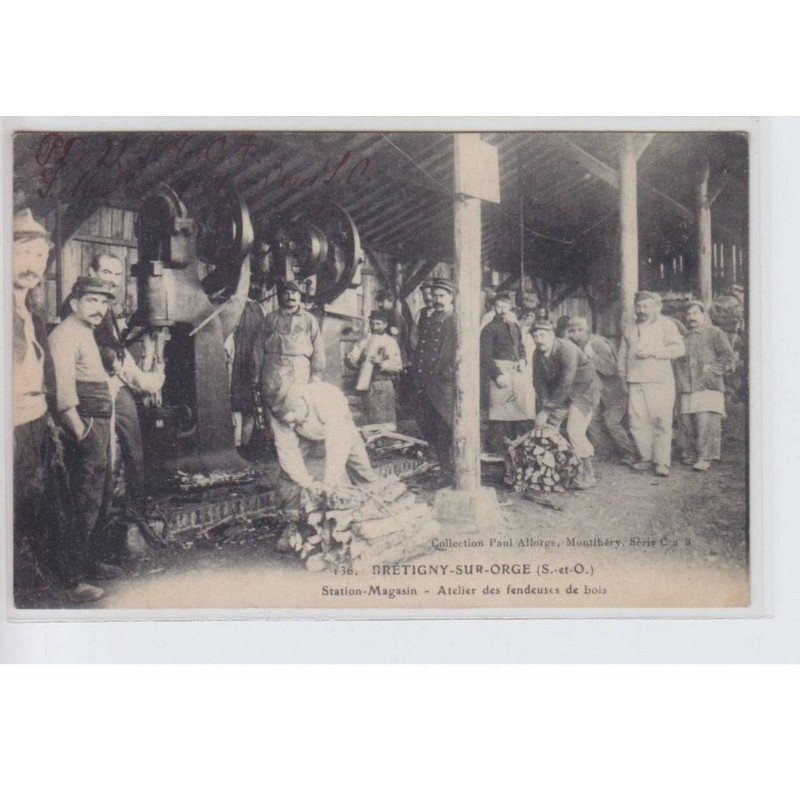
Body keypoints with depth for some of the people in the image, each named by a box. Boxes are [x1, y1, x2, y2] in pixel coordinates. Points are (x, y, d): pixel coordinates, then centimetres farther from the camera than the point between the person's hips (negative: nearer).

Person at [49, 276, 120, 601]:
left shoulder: (87, 335, 21)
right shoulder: (65, 334, -12)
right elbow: (63, 388, -22)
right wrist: (80, 432, -24)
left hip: (100, 427, 11)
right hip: (85, 427, -11)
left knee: (100, 500, 19)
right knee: (84, 504, -10)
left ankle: (93, 562, 32)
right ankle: (73, 578, -7)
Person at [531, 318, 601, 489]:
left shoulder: (567, 349, -28)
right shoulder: (538, 355, -4)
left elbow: (565, 384, -30)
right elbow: (539, 382, -2)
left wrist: (546, 410, -27)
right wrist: (543, 409, -17)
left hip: (584, 389, -8)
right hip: (560, 393, 8)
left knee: (574, 431, -20)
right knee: (545, 428, 4)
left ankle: (588, 475, -8)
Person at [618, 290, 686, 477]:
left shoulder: (666, 324, 6)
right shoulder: (630, 330, 21)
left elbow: (679, 348, -6)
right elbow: (623, 353, 29)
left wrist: (652, 351, -13)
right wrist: (623, 373, 15)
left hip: (660, 381, -4)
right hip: (635, 383, 5)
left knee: (661, 422, -8)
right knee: (637, 421, -1)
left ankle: (662, 462, -5)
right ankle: (646, 458, 10)